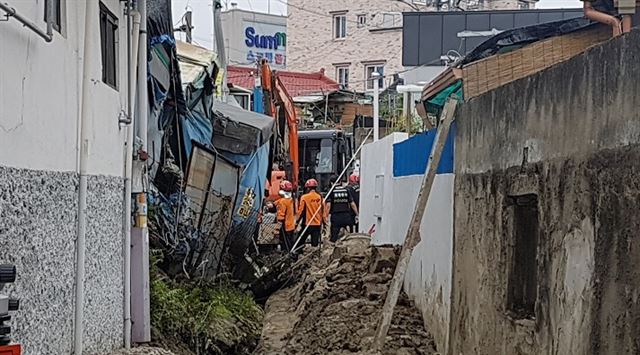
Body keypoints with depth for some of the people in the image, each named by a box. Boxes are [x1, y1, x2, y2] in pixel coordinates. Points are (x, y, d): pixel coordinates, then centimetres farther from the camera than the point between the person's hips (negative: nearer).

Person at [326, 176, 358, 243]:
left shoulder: (331, 192, -1)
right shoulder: (346, 191, 9)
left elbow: (328, 205, -10)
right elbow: (352, 204, 7)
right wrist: (357, 214, 15)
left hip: (335, 216, -3)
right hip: (346, 216, 3)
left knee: (334, 237, 2)